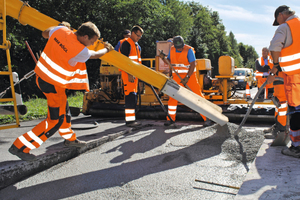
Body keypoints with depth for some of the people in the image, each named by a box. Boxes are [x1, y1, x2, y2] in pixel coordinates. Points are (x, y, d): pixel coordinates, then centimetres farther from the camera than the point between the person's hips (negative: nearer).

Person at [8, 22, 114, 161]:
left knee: (63, 110, 22)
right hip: (53, 84, -9)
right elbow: (96, 55, -5)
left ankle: (70, 139, 40)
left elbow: (45, 33, 14)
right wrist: (107, 49, 16)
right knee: (55, 120, 0)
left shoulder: (61, 30, -7)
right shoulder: (79, 50, -25)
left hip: (42, 75, 9)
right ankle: (20, 147, 3)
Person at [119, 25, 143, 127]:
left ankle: (132, 118, 15)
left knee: (134, 96, 9)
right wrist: (129, 74, -21)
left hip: (135, 74, 9)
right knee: (130, 95, -13)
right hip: (128, 74, -9)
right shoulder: (126, 44, -7)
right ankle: (129, 120, -12)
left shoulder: (137, 46, 22)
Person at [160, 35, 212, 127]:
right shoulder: (172, 49, 1)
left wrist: (187, 77, -22)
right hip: (177, 76, 4)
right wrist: (163, 58, -10)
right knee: (172, 97, 0)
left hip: (189, 75, -4)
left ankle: (207, 118, 2)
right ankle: (170, 119, 11)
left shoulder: (189, 50, -14)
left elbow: (193, 64, -16)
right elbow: (169, 61, 12)